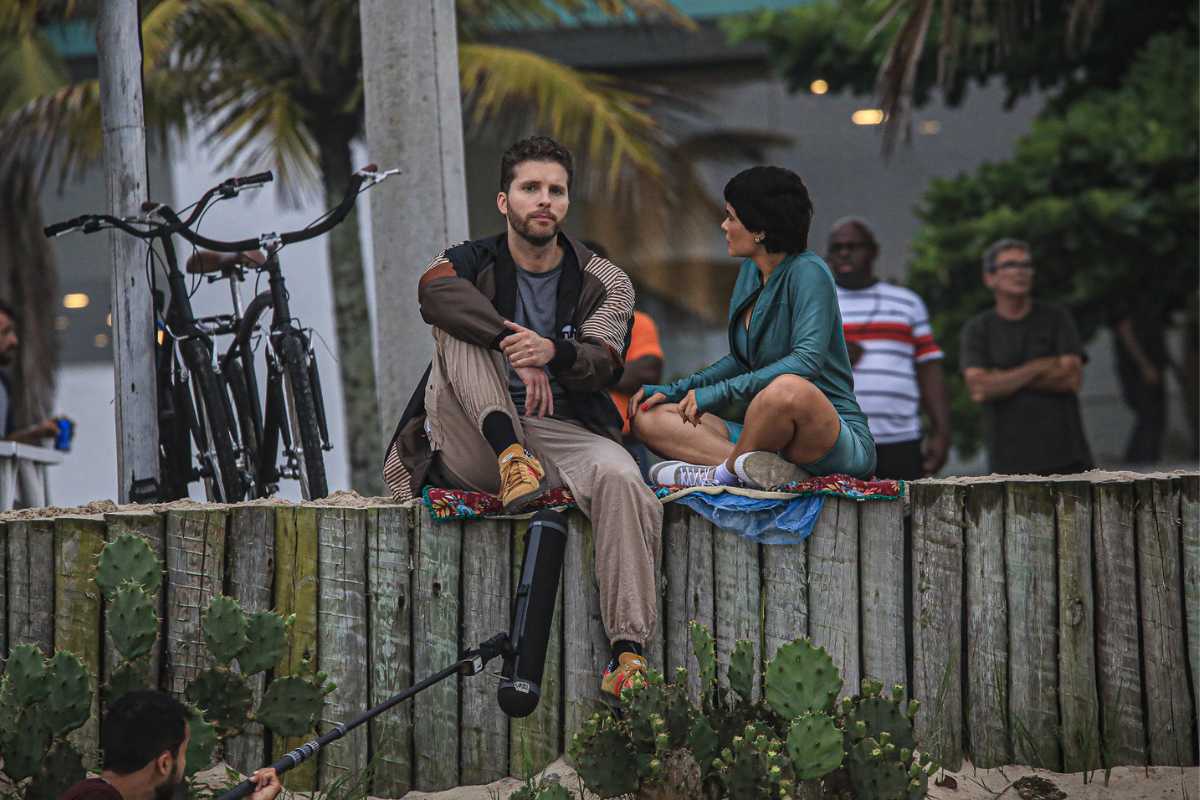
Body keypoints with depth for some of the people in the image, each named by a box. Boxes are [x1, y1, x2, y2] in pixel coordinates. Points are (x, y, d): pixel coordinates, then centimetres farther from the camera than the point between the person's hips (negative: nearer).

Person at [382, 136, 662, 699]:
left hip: (564, 431, 0)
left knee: (619, 478, -33)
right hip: (471, 446, 0)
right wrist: (513, 343, -34)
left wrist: (554, 352, -32)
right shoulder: (475, 263, 7)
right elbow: (435, 289, -19)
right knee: (462, 328, -19)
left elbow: (603, 367, -8)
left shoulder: (603, 283, 10)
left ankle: (628, 651, -38)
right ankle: (511, 455, -38)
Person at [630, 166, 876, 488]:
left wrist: (719, 392, -29)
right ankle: (772, 470, -24)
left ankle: (726, 471, -14)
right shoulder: (751, 270, 12)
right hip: (769, 432, 9)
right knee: (649, 417, -1)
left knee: (788, 389, -42)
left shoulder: (807, 272, -13)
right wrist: (674, 390, 14)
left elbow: (807, 360, -28)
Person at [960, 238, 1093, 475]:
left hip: (1066, 455, 1)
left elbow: (1073, 378, -4)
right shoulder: (977, 329, 6)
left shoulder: (1056, 318, 8)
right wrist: (1039, 367, -6)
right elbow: (978, 387, -9)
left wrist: (1004, 380, -5)